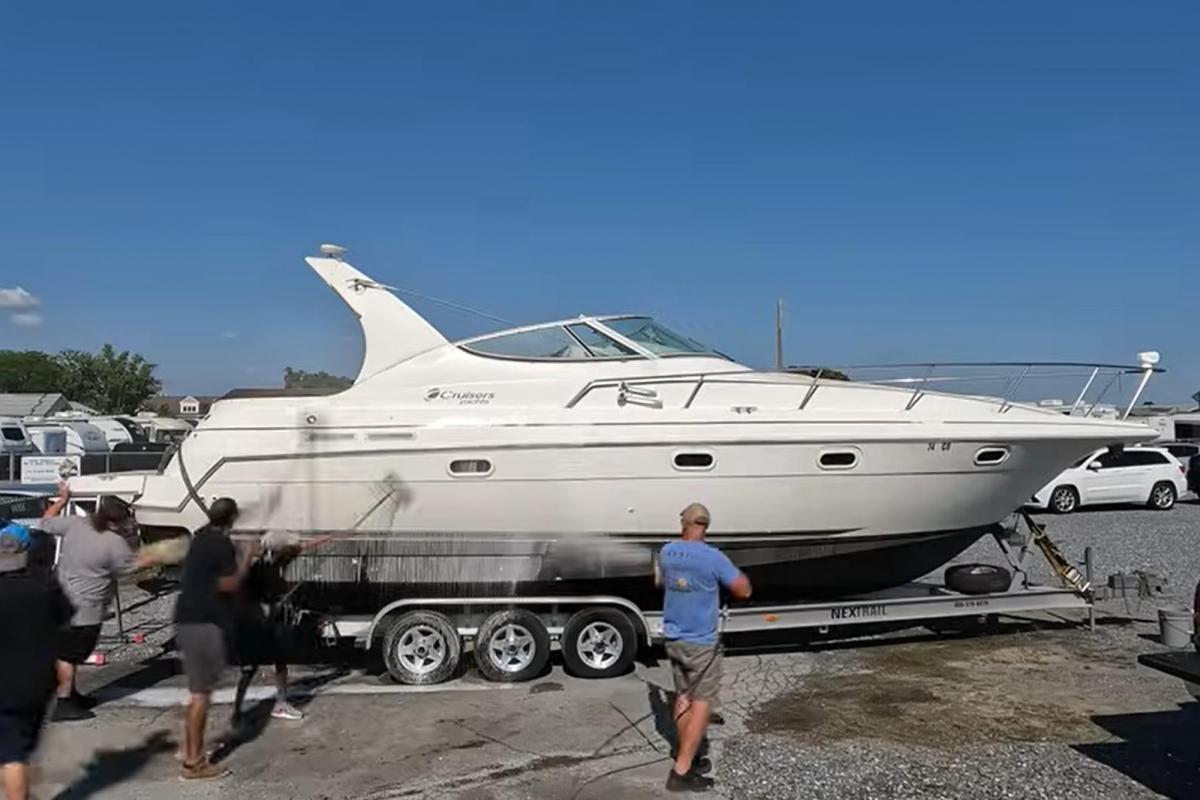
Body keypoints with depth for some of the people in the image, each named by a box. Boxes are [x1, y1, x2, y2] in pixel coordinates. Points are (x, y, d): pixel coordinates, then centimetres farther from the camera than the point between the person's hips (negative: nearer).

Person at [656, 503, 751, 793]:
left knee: (683, 698, 18)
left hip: (673, 639, 6)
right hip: (701, 643, -6)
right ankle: (681, 771, 0)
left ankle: (687, 758, 27)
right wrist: (730, 573, 5)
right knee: (701, 704, 1)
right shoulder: (713, 557, -21)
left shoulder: (667, 552, -1)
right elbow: (744, 591, -12)